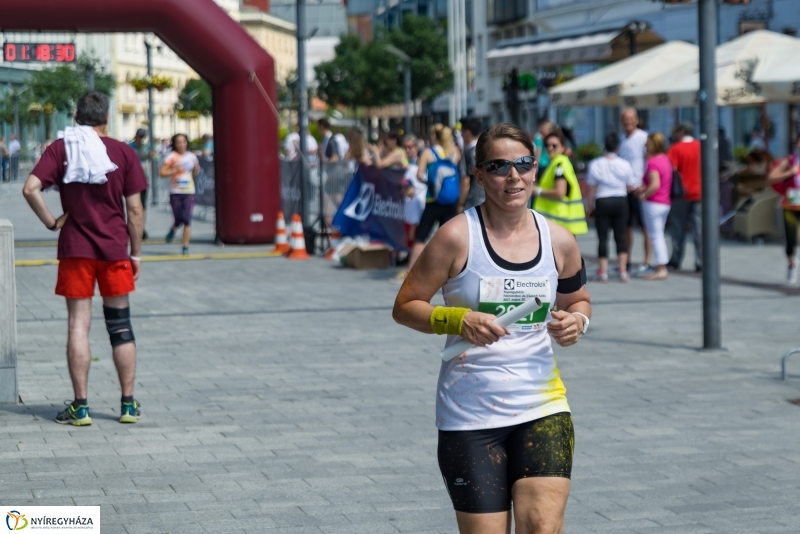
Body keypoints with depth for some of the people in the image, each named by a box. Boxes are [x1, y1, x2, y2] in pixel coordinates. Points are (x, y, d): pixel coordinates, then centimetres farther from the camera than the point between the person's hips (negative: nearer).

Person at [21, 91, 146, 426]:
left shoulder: (60, 149, 0)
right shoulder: (123, 152, 1)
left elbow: (30, 189, -14)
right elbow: (134, 209, 0)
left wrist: (52, 223, -3)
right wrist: (136, 253, 7)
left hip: (75, 248, -1)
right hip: (114, 248, 1)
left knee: (78, 325, 2)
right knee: (120, 325, 10)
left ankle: (80, 407, 2)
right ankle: (128, 404, 13)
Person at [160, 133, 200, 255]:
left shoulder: (192, 156, 8)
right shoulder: (172, 157, -4)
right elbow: (162, 173, -7)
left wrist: (196, 169, 0)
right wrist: (175, 170, -19)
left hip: (189, 192, 2)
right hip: (175, 192, -2)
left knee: (187, 220, -8)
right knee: (179, 219, 3)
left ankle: (186, 246, -3)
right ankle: (173, 230, 39)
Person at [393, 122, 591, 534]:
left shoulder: (558, 241, 3)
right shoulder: (458, 236, -9)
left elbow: (577, 300, 21)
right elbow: (404, 306, -4)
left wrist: (576, 321, -2)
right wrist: (458, 321, -21)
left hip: (543, 407, 3)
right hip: (469, 416, -2)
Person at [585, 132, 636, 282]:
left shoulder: (595, 164, -7)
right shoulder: (625, 165, -3)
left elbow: (591, 188, -4)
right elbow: (631, 186, 4)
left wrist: (589, 204, 7)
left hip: (602, 202, -2)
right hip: (621, 201, 2)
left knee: (603, 237, 3)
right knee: (620, 236, 8)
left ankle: (603, 271, 3)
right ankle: (623, 271, 6)